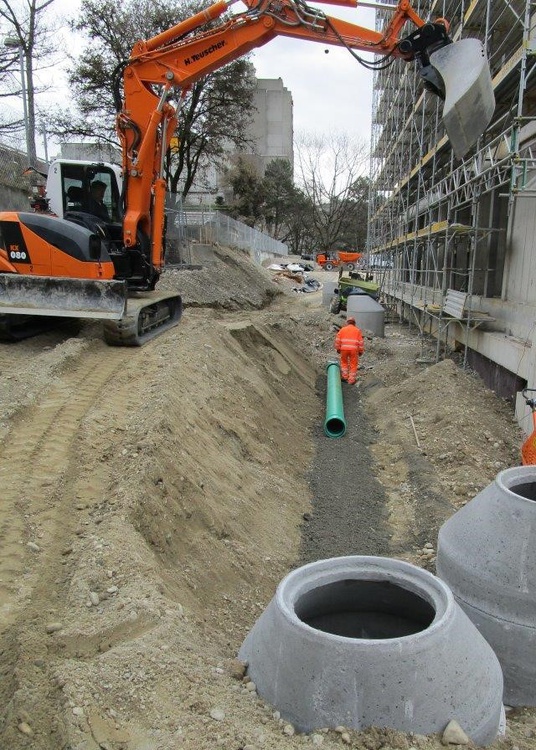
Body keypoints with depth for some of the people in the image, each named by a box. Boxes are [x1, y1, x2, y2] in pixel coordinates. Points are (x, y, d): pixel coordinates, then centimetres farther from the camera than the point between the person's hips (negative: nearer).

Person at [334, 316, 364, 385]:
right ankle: (351, 380, 7)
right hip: (354, 349, -1)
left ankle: (344, 376, 15)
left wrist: (338, 349, 12)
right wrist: (361, 351, 11)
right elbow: (361, 342, 5)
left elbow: (337, 339, 4)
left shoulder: (343, 329, 11)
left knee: (344, 362, 22)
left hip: (344, 349, 1)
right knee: (353, 364, 8)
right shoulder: (357, 330, 10)